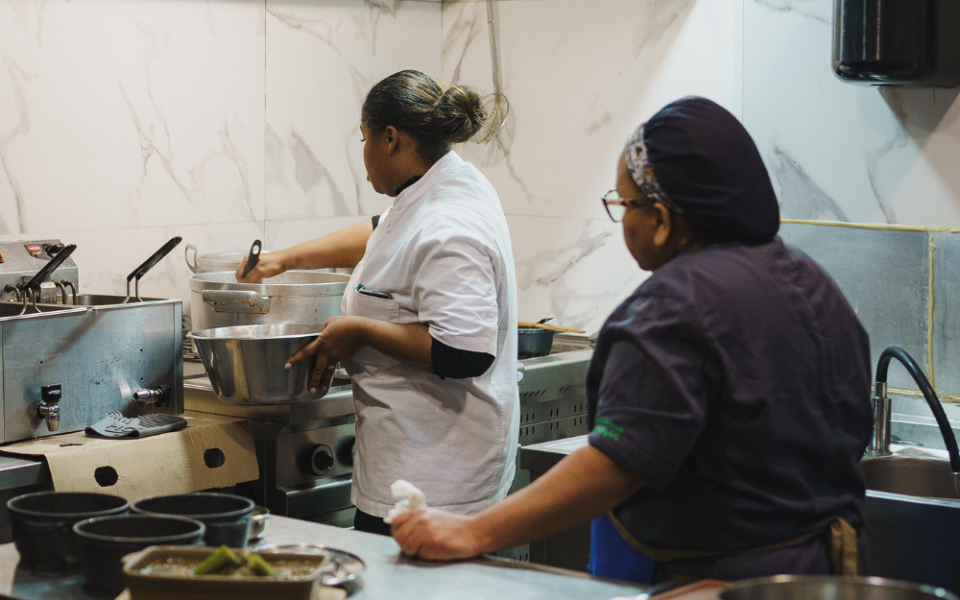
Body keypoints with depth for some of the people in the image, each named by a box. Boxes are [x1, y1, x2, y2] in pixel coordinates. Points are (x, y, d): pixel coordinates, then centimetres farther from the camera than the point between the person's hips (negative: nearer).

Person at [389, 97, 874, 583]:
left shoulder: (678, 304, -22)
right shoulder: (813, 283, 6)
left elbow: (616, 464, -28)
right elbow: (852, 433, 13)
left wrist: (475, 534, -27)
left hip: (716, 579, -9)